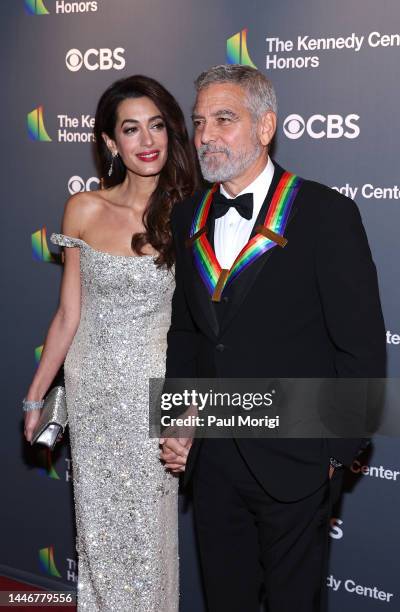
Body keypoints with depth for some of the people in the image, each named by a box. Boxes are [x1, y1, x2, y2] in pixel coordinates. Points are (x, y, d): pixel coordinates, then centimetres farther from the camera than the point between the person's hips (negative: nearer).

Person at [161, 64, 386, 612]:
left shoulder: (327, 214, -13)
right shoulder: (188, 218, 5)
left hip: (293, 463, -5)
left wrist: (338, 453, -10)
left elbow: (362, 347, -12)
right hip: (211, 458, 5)